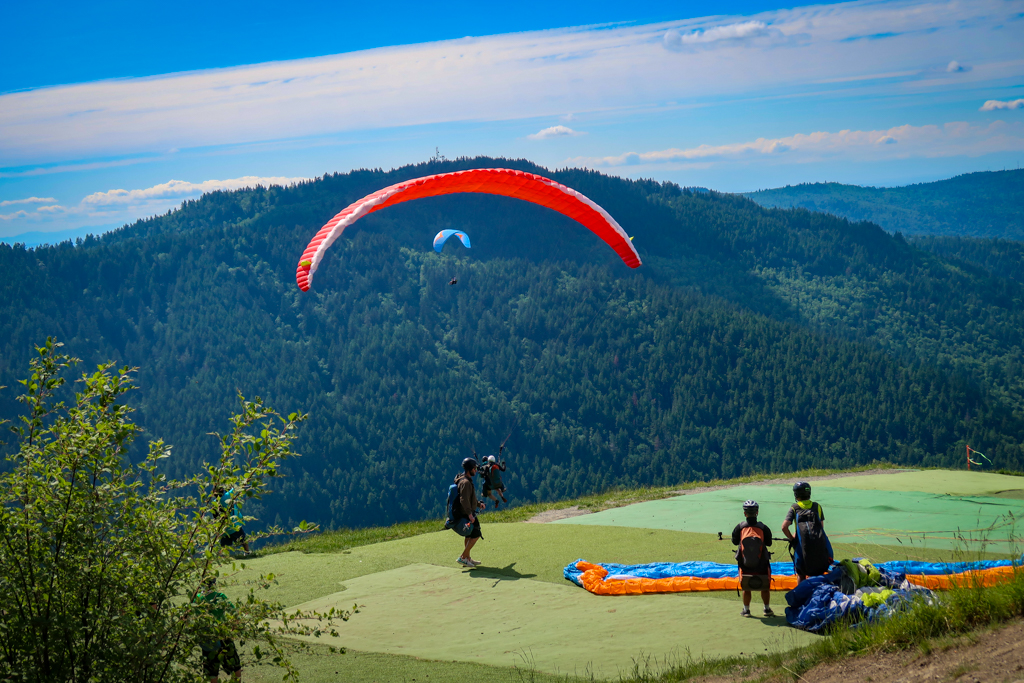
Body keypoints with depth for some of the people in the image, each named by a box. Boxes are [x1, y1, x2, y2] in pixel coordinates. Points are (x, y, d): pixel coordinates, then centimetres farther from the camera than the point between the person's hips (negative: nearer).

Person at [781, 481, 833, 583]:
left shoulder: (794, 508, 6)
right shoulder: (817, 506, 15)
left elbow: (784, 527, -4)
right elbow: (822, 526, 15)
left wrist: (792, 539, 10)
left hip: (803, 544, -2)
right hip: (820, 543, 2)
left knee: (801, 574, 13)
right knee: (819, 574, 13)